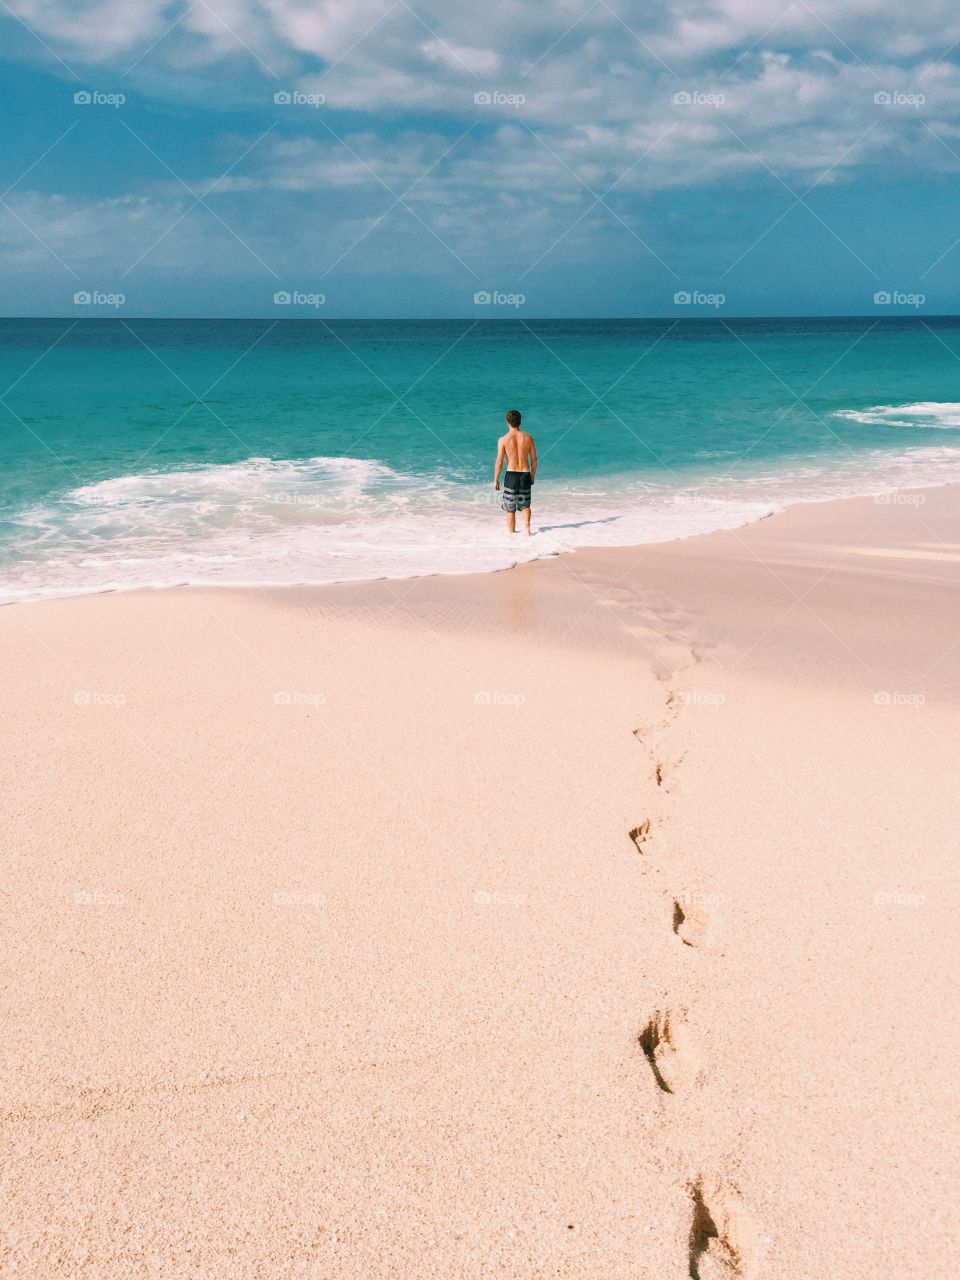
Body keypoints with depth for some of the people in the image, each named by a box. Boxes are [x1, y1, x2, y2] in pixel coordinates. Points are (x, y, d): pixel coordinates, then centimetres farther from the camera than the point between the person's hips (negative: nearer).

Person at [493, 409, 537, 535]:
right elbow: (534, 460, 5)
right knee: (525, 504, 20)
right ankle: (527, 526, 0)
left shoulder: (503, 440, -8)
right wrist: (533, 476, 18)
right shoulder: (528, 438, 0)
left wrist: (496, 480, 2)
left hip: (511, 475, -3)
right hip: (525, 475, 3)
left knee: (510, 508, 10)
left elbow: (499, 462, -8)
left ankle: (512, 534, 14)